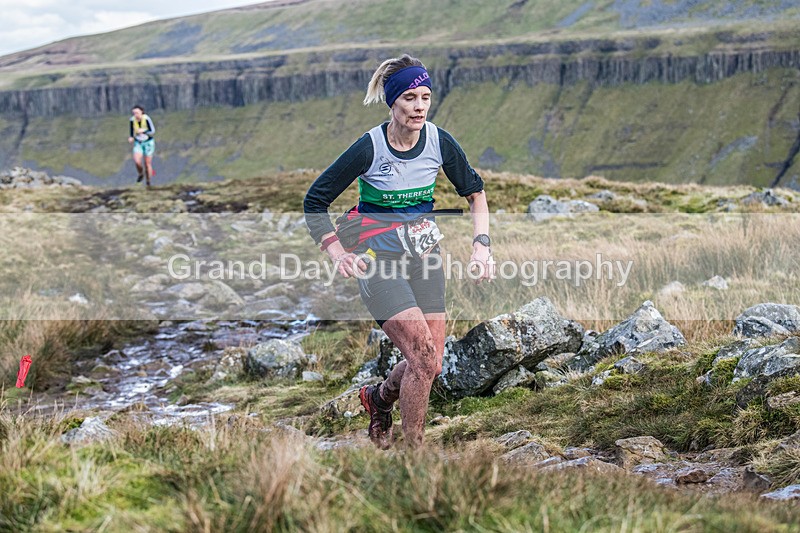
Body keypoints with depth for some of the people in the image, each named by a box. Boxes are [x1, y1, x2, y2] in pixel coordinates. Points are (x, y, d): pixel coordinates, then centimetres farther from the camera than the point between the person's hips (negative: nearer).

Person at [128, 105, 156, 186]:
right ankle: (141, 174, 9)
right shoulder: (132, 120, -10)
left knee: (147, 164, 2)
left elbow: (153, 131, -15)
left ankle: (148, 182, 20)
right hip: (138, 143, 2)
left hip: (148, 143, -2)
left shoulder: (146, 119, -21)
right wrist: (131, 138, -13)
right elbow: (132, 131, 6)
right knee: (137, 161, -21)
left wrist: (143, 131, -31)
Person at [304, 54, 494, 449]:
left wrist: (481, 245, -3)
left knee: (430, 365, 3)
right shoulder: (369, 148, -18)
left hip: (423, 253, 5)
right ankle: (413, 451, 1)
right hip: (377, 258, -5)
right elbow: (314, 202, -9)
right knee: (424, 356, -17)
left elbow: (475, 193, 9)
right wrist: (338, 255, -18)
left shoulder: (440, 142, -7)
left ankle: (378, 397, 36)